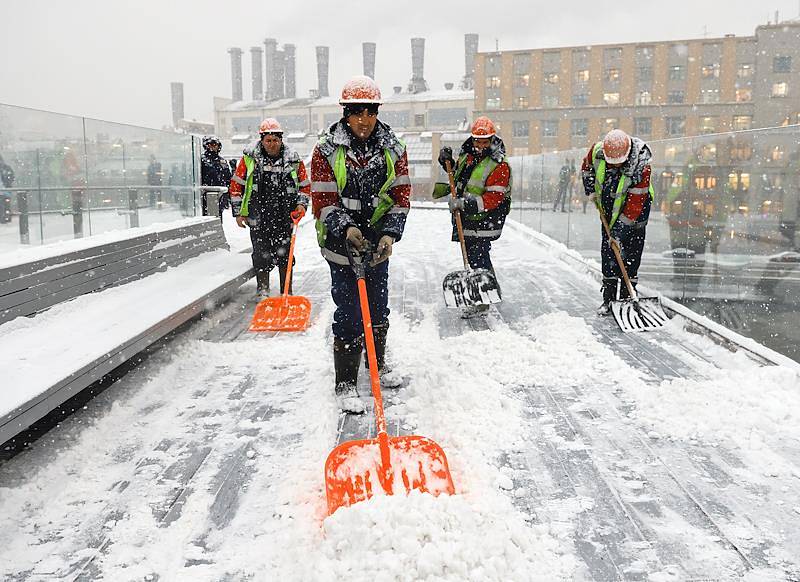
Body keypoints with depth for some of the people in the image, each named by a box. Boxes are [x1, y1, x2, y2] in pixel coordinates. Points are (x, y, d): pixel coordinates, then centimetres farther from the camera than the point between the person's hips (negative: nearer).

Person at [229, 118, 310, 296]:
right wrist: (238, 212, 4)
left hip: (285, 216, 1)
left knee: (284, 255, 6)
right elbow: (236, 185, 6)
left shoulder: (293, 159, 3)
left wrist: (301, 203, -3)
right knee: (261, 255, 3)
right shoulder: (249, 158, 0)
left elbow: (305, 185, 13)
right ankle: (263, 292, 15)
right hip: (258, 217, 0)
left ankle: (287, 294, 17)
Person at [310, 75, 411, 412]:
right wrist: (346, 229, -26)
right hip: (342, 243, -4)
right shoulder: (327, 151, -9)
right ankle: (345, 384, 7)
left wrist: (390, 234, -15)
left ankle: (377, 365, 39)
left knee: (378, 308, 17)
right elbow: (323, 200, -11)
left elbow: (401, 196, -1)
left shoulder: (394, 150, 1)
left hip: (379, 243, 4)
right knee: (350, 315, -6)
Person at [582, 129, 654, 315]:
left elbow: (635, 202, -28)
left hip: (636, 208, -4)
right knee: (608, 253, 3)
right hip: (610, 206, 4)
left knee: (630, 255, -6)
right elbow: (586, 168, 6)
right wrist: (591, 191, -1)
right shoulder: (597, 151, -18)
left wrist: (621, 228, -28)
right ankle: (608, 299, 9)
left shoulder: (641, 166, -30)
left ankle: (626, 298, 1)